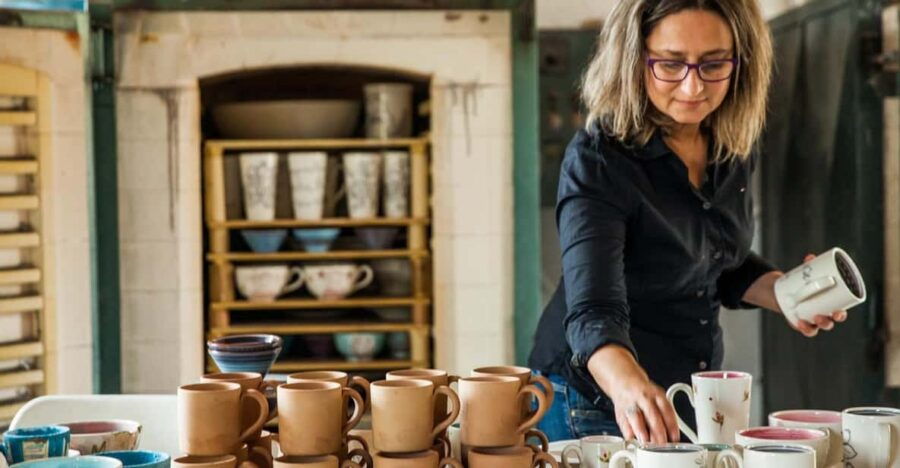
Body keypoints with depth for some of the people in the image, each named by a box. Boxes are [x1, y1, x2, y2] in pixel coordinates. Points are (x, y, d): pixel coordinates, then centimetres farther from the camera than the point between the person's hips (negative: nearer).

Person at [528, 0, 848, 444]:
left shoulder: (733, 149, -4)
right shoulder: (598, 161, -23)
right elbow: (593, 311, -35)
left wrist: (786, 291, -5)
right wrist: (629, 387, -54)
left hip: (697, 402, 6)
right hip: (595, 405, -6)